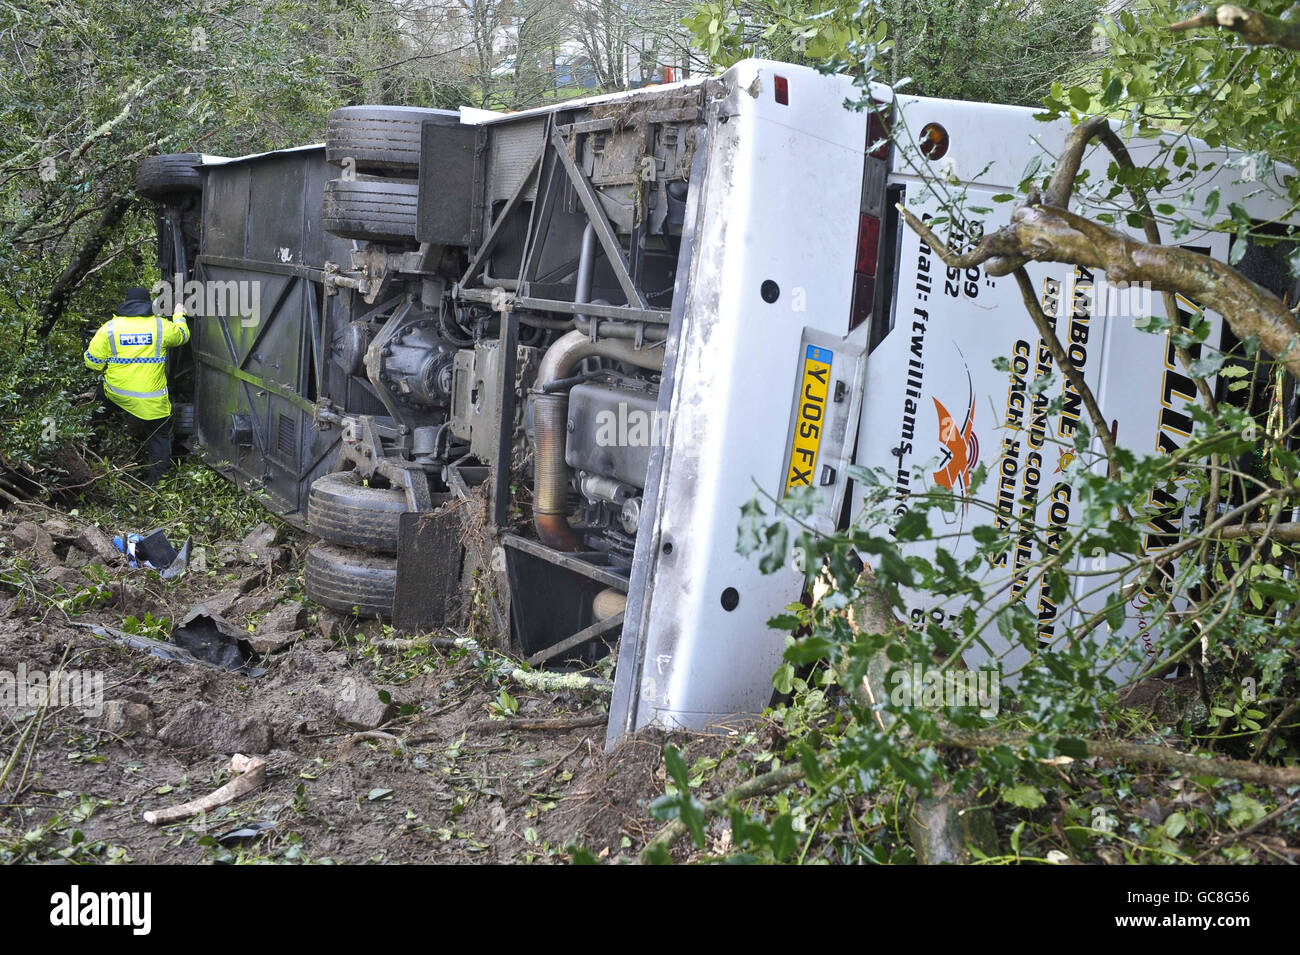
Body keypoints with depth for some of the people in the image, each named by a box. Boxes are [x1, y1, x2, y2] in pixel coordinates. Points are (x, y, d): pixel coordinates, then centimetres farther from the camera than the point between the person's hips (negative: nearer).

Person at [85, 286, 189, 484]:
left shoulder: (109, 328, -4)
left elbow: (93, 363, -2)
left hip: (117, 395, 2)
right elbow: (181, 335, 16)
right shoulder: (161, 326, -6)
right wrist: (179, 316, 35)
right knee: (160, 437, 12)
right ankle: (158, 482, 15)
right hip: (152, 401, -2)